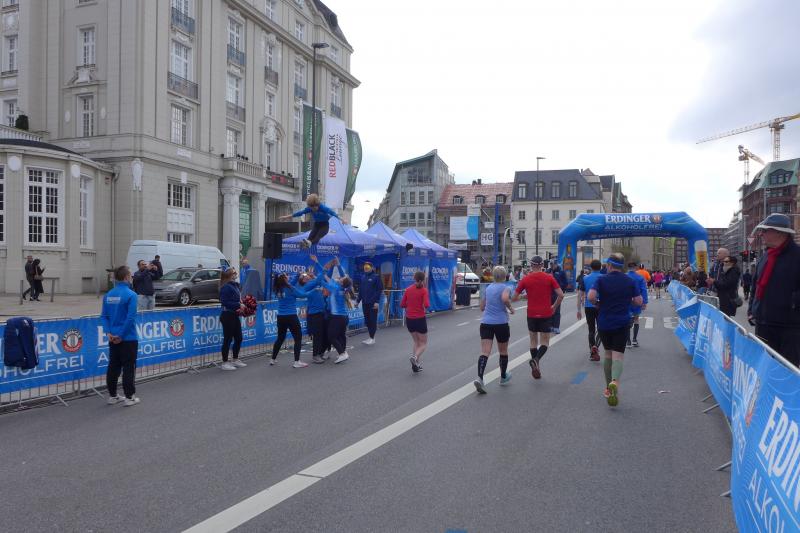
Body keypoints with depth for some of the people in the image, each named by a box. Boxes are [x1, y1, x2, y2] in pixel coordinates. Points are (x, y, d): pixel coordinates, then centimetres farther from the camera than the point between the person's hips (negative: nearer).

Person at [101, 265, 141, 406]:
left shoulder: (108, 295, 6)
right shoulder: (131, 295, -15)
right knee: (128, 368, 3)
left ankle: (112, 396, 23)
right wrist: (121, 335, -13)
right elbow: (130, 318, -20)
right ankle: (129, 397, 9)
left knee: (113, 368, 14)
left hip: (113, 338, 6)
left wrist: (109, 332, -1)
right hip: (128, 338, -6)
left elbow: (104, 316, 4)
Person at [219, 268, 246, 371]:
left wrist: (242, 304, 2)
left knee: (238, 338, 15)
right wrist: (238, 305, -22)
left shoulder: (235, 285, 10)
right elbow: (225, 302, -22)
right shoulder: (226, 287, -16)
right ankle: (224, 363, 10)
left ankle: (235, 360, 29)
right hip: (227, 316, -9)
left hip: (235, 315, 9)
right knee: (228, 339, -1)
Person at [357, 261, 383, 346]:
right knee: (367, 320, 8)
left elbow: (380, 290, -9)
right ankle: (371, 337, 17)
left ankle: (372, 338, 5)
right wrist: (358, 300, 12)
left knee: (373, 320, -1)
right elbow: (360, 290, 17)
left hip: (373, 303, -5)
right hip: (365, 303, 5)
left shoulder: (376, 277, -4)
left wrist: (377, 301, -15)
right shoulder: (363, 277, 12)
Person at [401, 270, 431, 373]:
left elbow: (402, 305, 4)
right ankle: (415, 357, -18)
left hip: (409, 319, 4)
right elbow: (427, 305, -20)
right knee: (423, 343, 10)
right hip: (420, 319, -4)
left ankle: (417, 364, 10)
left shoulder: (408, 289, 2)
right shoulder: (424, 290, -11)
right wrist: (424, 304, 2)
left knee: (416, 342, 19)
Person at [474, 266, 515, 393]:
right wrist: (510, 308, -8)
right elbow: (505, 298, -25)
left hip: (486, 323, 4)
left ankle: (479, 378, -25)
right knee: (503, 351, 17)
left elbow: (482, 307, 23)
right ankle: (503, 377, 32)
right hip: (501, 323, -4)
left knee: (485, 352, -6)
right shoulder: (505, 287, -2)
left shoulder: (488, 288, 15)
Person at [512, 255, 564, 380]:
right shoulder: (549, 278, -3)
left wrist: (520, 297, 20)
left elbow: (514, 298, -1)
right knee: (544, 342, 7)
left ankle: (536, 369, 15)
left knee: (533, 342, 15)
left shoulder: (525, 279, -2)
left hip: (532, 314, 1)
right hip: (546, 314, -1)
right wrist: (554, 307, 7)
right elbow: (561, 295, -8)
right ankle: (536, 359, -20)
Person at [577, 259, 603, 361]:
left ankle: (592, 353, 12)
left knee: (591, 330, 10)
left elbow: (580, 295, 0)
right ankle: (595, 346, -18)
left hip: (588, 307, 1)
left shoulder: (585, 279, 1)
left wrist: (579, 310, 6)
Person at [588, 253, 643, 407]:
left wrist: (598, 304, 2)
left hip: (604, 323, 1)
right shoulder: (630, 281, 0)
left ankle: (608, 387, 23)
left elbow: (591, 296, -19)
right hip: (622, 323, 0)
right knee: (618, 355, -4)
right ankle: (615, 382, -31)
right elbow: (639, 301, 0)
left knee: (607, 354, 16)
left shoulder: (602, 280, -5)